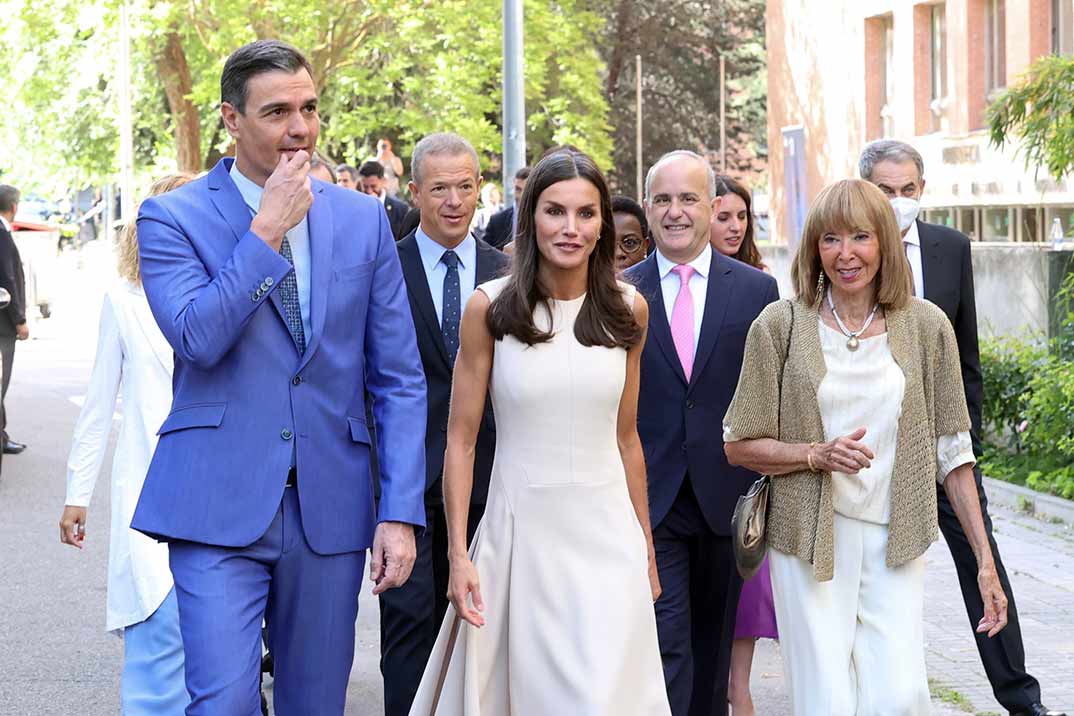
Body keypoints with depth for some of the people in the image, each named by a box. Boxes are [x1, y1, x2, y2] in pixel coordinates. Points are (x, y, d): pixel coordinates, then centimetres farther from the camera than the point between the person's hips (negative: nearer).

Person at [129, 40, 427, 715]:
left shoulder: (364, 219, 8)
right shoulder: (173, 217, 1)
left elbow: (399, 379, 8)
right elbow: (197, 338, -16)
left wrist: (401, 512, 0)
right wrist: (268, 229, -13)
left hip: (332, 507, 3)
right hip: (219, 506, -3)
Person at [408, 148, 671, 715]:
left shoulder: (628, 310, 4)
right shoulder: (490, 307, -5)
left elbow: (626, 438, 12)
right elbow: (460, 440, -2)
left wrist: (646, 550, 15)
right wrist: (458, 555, -7)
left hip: (607, 539, 2)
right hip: (520, 534, -1)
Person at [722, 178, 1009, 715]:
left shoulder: (927, 327, 3)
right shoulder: (781, 326, -1)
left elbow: (952, 451, 6)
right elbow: (739, 445, 3)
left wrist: (984, 559, 2)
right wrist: (817, 455, -14)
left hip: (894, 542, 1)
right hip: (810, 540, -1)